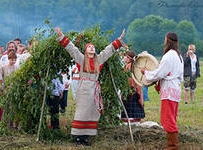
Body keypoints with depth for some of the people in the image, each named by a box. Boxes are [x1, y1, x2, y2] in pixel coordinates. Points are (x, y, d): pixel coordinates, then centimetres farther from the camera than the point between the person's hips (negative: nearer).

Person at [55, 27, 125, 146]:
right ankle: (77, 136, -3)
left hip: (94, 89, 4)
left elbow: (109, 50, 18)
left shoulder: (99, 59, 13)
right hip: (83, 88, -4)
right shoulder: (81, 58, 4)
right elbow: (71, 48, -2)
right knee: (82, 111, -5)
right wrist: (61, 36, -8)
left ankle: (86, 136, 6)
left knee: (92, 112, 2)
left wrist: (119, 40, 19)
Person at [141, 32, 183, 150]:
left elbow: (159, 74, -15)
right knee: (172, 119, 16)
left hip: (169, 91, -10)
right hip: (176, 89, 10)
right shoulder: (178, 56, 13)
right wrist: (160, 83, 17)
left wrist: (146, 72, 2)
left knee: (168, 119, -6)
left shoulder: (169, 56, -17)